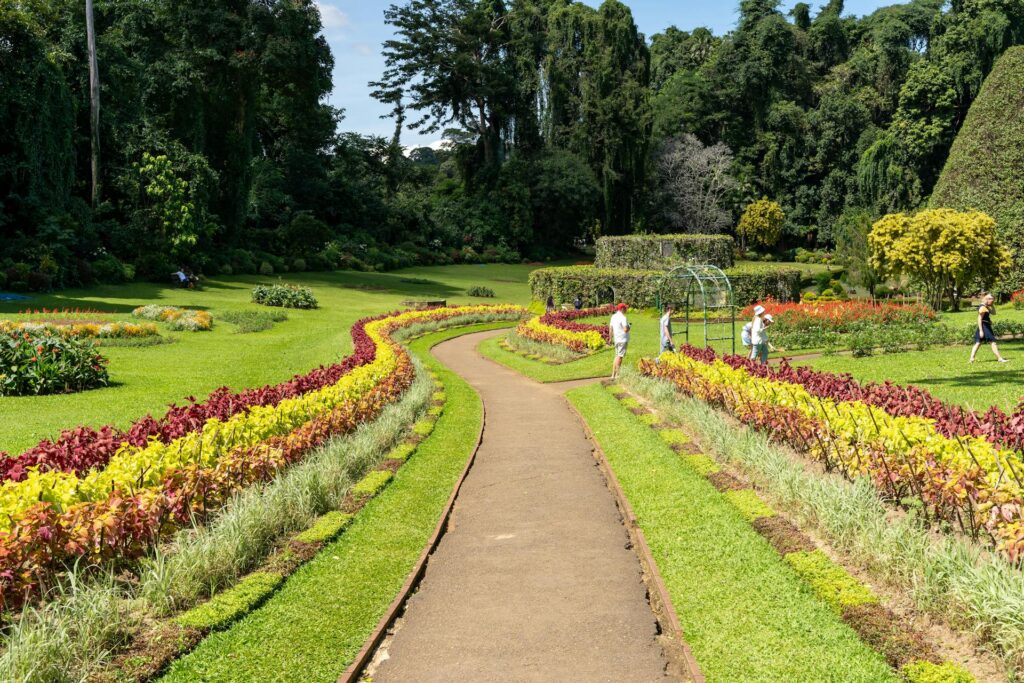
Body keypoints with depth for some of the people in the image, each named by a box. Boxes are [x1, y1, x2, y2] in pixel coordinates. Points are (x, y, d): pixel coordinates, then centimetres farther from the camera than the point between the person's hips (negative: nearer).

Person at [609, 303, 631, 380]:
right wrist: (629, 327, 0)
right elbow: (625, 329, -22)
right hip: (623, 339, -8)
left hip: (616, 339, 8)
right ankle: (617, 375, -1)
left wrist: (611, 338, 21)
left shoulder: (613, 316, 9)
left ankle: (613, 374, 15)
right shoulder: (623, 317, -16)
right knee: (620, 356, -4)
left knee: (617, 356, 15)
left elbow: (611, 328, 14)